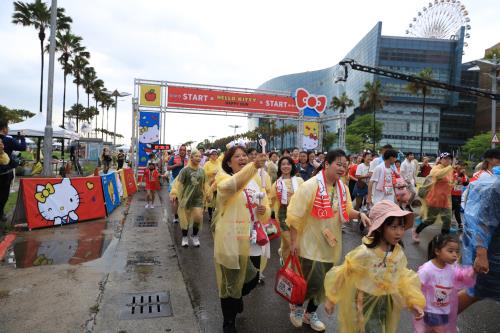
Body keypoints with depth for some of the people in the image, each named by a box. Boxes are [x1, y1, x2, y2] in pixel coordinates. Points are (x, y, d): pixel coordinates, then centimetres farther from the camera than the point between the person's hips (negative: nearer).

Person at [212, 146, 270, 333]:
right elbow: (231, 186, -36)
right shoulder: (224, 178, -9)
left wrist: (264, 211, -12)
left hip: (252, 240, 6)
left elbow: (265, 210, 13)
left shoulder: (256, 180, 8)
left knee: (252, 278, 19)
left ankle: (236, 298, 51)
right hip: (231, 241, -5)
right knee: (230, 282, 8)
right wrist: (254, 166, -49)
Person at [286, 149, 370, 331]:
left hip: (331, 245, 7)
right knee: (314, 282, -3)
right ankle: (297, 307, 27)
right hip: (311, 244, -7)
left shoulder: (343, 188, 2)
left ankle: (310, 313, 39)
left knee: (325, 283, 16)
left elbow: (346, 211, 10)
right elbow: (295, 215, -18)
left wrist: (359, 214, -11)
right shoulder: (310, 186, -19)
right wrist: (294, 241, -16)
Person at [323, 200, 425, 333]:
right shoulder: (365, 253, -27)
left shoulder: (398, 252, -11)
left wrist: (414, 301, -6)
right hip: (366, 304, -5)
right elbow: (341, 274, -18)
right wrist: (331, 300, -10)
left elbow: (402, 277, 4)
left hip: (388, 303, 6)